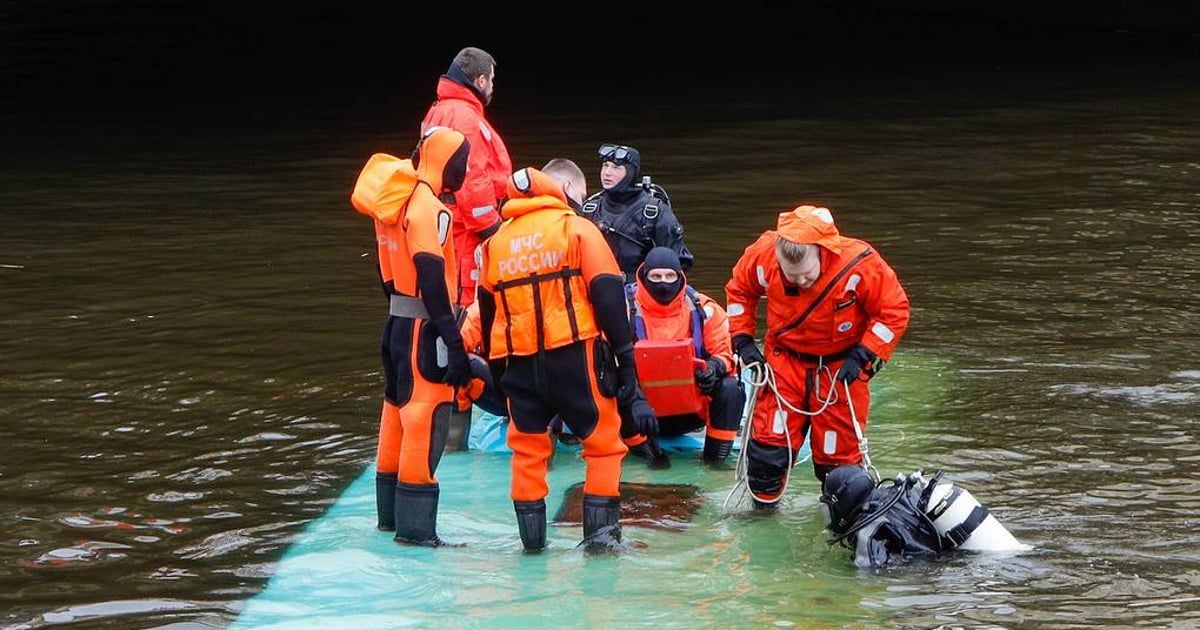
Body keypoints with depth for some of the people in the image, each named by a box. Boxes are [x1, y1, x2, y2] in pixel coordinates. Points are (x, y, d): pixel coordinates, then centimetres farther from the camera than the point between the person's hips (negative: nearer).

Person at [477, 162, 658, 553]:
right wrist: (625, 353, -5)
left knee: (528, 447, 14)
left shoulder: (497, 240, 15)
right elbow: (607, 293, -8)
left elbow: (487, 307, 22)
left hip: (518, 360, 4)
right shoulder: (577, 228, -1)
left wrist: (496, 367, 30)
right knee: (603, 440, 6)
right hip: (573, 354, -4)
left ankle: (531, 535, 13)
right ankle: (600, 531, 0)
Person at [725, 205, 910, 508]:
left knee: (838, 448, 1)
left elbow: (894, 310, -12)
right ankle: (762, 506, 14)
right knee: (769, 438, -6)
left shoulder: (859, 264, -26)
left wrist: (863, 356, -17)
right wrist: (742, 341, -1)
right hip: (785, 361, 2)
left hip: (841, 366, -2)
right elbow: (739, 289, 5)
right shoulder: (763, 256, -18)